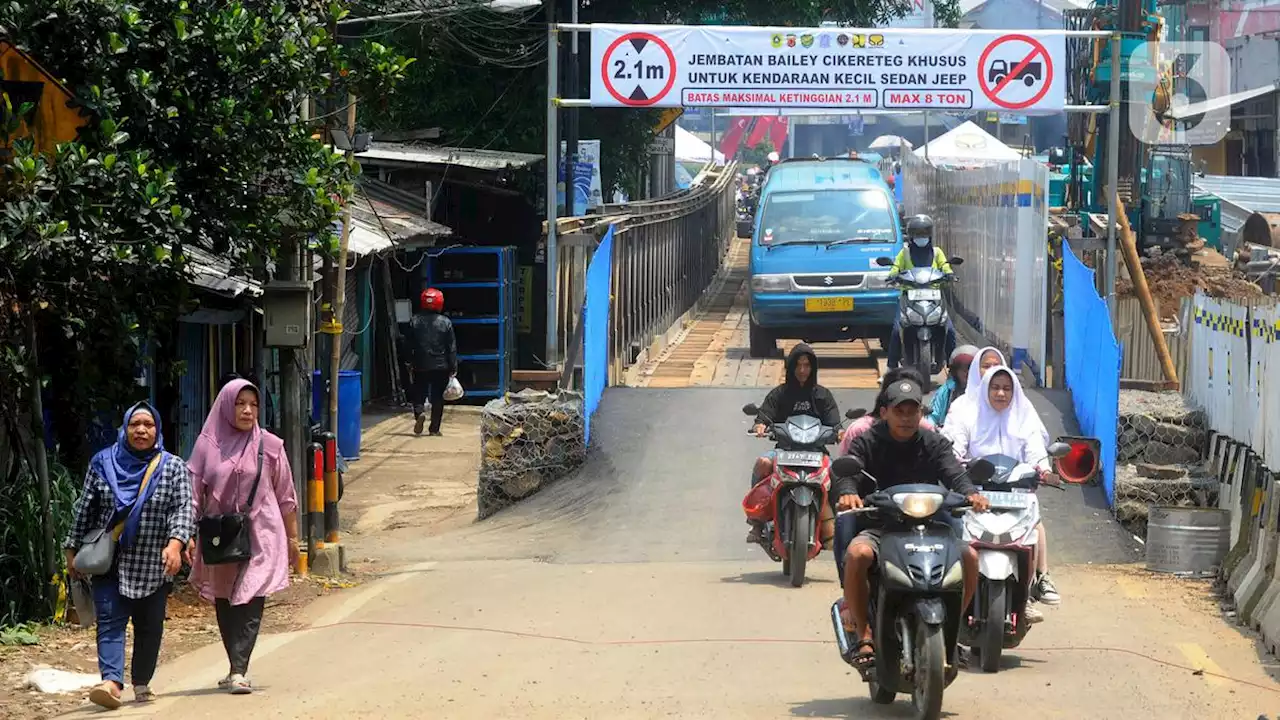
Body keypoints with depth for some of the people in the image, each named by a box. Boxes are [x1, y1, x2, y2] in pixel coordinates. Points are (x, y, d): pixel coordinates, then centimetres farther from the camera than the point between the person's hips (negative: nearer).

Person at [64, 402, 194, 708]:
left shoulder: (173, 467, 2)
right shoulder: (103, 464, 6)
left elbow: (184, 508, -9)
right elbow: (85, 509, 11)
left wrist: (175, 543, -24)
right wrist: (73, 550, 11)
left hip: (155, 566, 0)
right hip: (109, 564, 0)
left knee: (150, 626, 6)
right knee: (110, 622, -12)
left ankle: (142, 683, 20)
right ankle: (111, 681, -24)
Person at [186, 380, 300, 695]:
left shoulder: (269, 446, 2)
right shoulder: (207, 445, 3)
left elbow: (286, 497, 8)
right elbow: (194, 494, 2)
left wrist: (292, 538, 9)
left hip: (260, 536, -2)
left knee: (250, 604, -13)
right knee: (225, 606, 10)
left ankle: (238, 671, -20)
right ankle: (237, 669, 23)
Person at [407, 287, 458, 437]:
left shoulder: (415, 322, -2)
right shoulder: (446, 323, -5)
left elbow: (409, 345, 2)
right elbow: (452, 348, -4)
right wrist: (453, 368, 1)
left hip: (420, 367, 1)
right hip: (441, 367, -1)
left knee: (418, 395, 12)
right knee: (437, 398, 7)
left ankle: (419, 413, -17)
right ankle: (434, 428, 7)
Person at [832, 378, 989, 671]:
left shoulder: (934, 444, 9)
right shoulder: (866, 443, 4)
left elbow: (954, 474, -7)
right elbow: (847, 473, -12)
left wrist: (971, 493, -31)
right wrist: (847, 493, -38)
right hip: (877, 525, -2)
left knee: (969, 556, -22)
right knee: (857, 554, -35)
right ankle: (863, 637, -23)